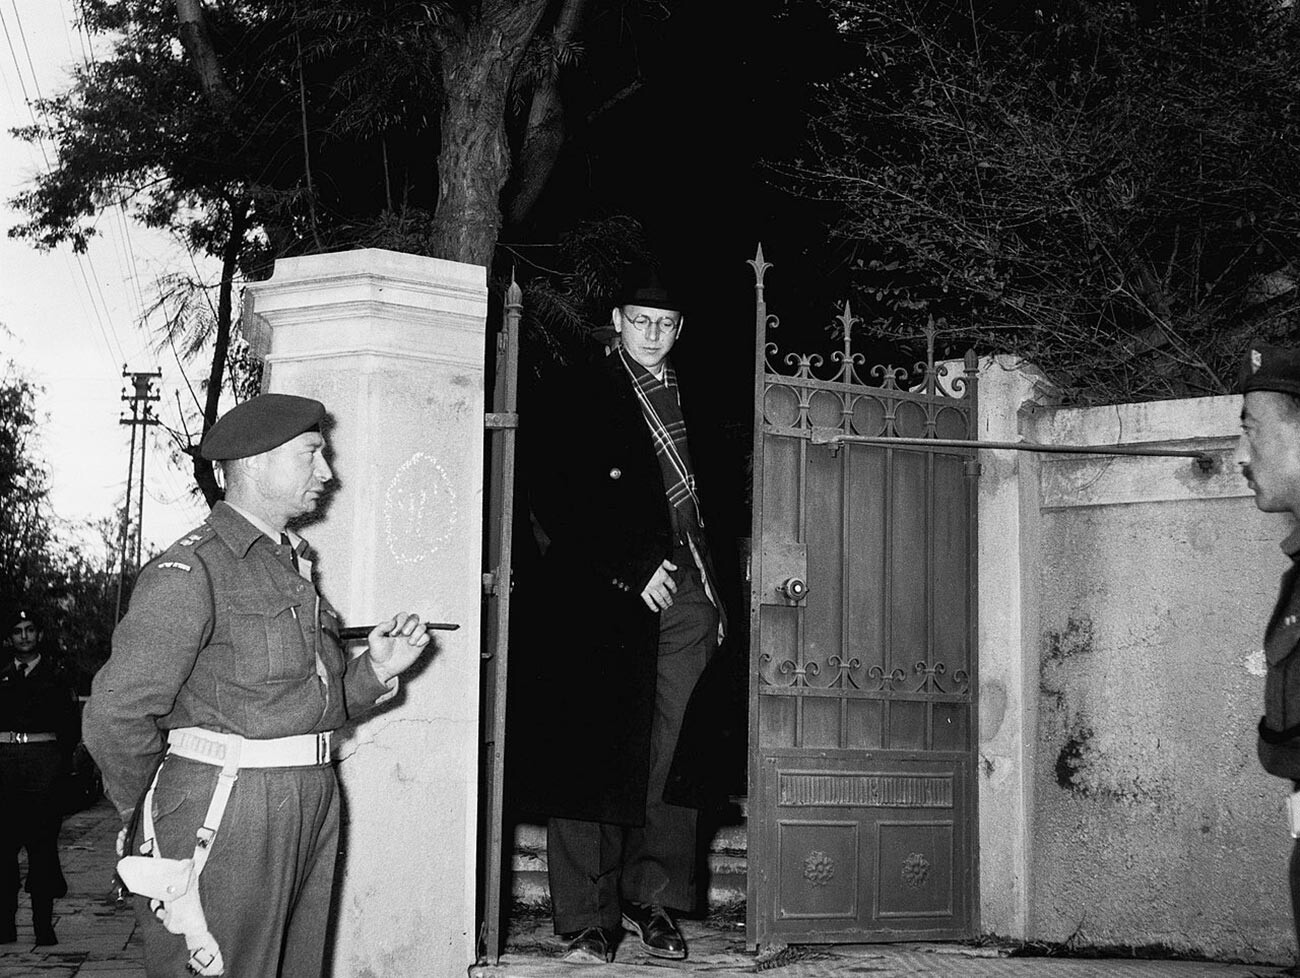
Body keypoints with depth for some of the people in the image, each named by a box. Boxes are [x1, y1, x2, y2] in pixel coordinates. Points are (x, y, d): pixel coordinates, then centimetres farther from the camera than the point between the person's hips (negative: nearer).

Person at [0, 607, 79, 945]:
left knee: (42, 843, -4)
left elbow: (69, 726, 8)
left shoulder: (55, 677, 12)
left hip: (42, 760, -1)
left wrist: (60, 761, -3)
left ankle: (44, 926, -2)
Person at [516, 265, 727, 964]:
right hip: (603, 597, -4)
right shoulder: (575, 399, 3)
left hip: (682, 592, 5)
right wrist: (632, 568, -9)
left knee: (673, 758, -2)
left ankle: (650, 899, 9)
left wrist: (715, 594, 13)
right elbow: (558, 509, -5)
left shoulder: (688, 399, 20)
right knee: (596, 759, -5)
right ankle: (587, 922, -1)